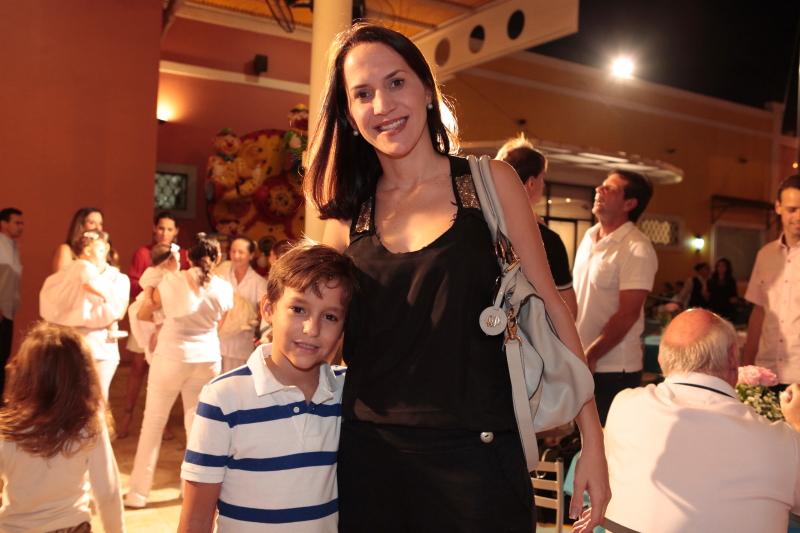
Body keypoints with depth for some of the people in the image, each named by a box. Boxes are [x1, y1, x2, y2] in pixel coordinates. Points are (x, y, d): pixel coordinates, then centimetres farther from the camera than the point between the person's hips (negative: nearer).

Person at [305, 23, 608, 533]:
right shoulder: (348, 214, 4)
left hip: (474, 452, -2)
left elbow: (549, 307, -3)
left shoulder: (490, 181, -2)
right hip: (368, 452, 3)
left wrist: (592, 441, -5)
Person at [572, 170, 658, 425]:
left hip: (612, 369, -7)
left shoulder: (636, 249, -14)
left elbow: (627, 313, -19)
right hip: (579, 364, 7)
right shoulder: (589, 237, 9)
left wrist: (590, 357, -16)